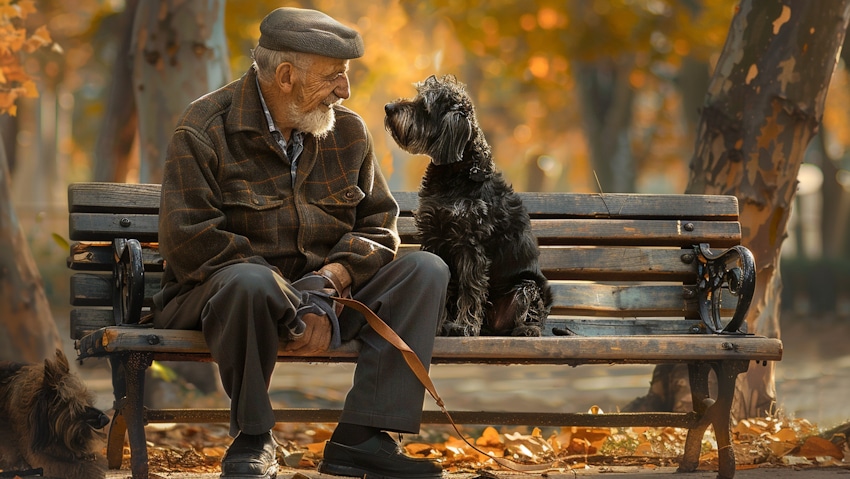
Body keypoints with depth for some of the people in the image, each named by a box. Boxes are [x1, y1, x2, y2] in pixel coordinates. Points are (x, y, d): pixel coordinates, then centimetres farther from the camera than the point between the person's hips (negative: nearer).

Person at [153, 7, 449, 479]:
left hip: (327, 292, 5)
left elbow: (378, 223, 10)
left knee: (426, 270, -14)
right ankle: (251, 438, -18)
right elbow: (188, 239, -17)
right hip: (221, 293, -5)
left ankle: (360, 437, -25)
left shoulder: (348, 131, 9)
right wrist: (301, 303, -21)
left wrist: (336, 274, -14)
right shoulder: (204, 130, -9)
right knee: (248, 282, -40)